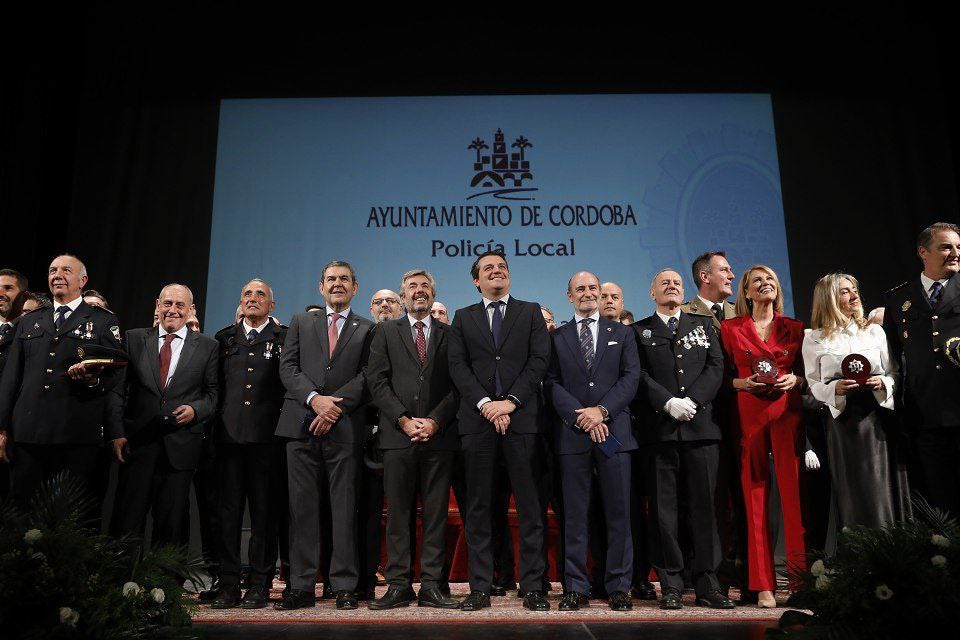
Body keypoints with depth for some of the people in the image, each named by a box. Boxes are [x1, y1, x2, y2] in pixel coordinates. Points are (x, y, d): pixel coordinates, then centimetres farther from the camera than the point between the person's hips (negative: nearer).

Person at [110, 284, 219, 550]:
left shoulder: (208, 346, 6)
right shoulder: (134, 339, 8)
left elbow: (214, 393, 6)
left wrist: (195, 409, -14)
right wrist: (117, 433, -1)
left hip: (181, 446, 0)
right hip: (137, 443, 0)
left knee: (172, 522, 7)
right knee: (127, 520, 2)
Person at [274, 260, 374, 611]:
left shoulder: (367, 329, 11)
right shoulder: (301, 322, 17)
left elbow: (366, 376, 0)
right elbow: (288, 367, 5)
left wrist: (336, 406, -13)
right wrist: (314, 398, -11)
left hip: (345, 427, -2)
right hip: (302, 425, 2)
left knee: (345, 507, 1)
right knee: (302, 506, 4)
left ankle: (344, 586, 8)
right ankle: (302, 587, 10)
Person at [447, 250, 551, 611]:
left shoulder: (531, 313, 12)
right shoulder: (463, 318, 15)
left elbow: (539, 361, 0)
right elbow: (457, 366, 3)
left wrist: (511, 401, -11)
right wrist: (485, 404, -11)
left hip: (522, 418, -1)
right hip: (477, 419, 1)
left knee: (530, 506, 2)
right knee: (478, 507, 4)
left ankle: (532, 587, 10)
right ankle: (480, 588, 12)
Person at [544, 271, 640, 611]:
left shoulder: (622, 333, 13)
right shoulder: (557, 337, 11)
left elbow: (631, 376, 2)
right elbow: (552, 383, 2)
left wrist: (601, 410, -11)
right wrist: (581, 417, -11)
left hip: (614, 430, 0)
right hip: (572, 433, 0)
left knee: (618, 512, 3)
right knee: (574, 514, 4)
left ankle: (619, 586, 14)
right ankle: (576, 588, 11)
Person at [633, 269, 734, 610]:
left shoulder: (703, 325, 18)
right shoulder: (639, 331, 11)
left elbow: (716, 367, 6)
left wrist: (693, 400, -9)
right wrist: (668, 403, -14)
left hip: (701, 426, 2)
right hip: (660, 428, -1)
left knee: (704, 504, 2)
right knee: (664, 508, 0)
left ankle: (707, 583, 10)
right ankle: (671, 585, 7)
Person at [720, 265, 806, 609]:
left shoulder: (794, 328, 12)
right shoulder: (730, 328, 7)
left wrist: (794, 379, -4)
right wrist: (744, 382, -11)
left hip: (787, 410, 1)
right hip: (748, 415, -1)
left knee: (793, 490, -4)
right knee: (755, 494, -1)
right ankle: (763, 584, 5)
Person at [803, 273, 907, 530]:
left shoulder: (875, 331, 10)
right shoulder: (814, 339, 2)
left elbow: (895, 372, 12)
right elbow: (813, 385, 3)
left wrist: (882, 382, -9)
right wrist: (835, 388, -15)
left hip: (877, 418, 2)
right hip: (842, 420, -2)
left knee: (882, 487, 4)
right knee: (852, 492, 0)